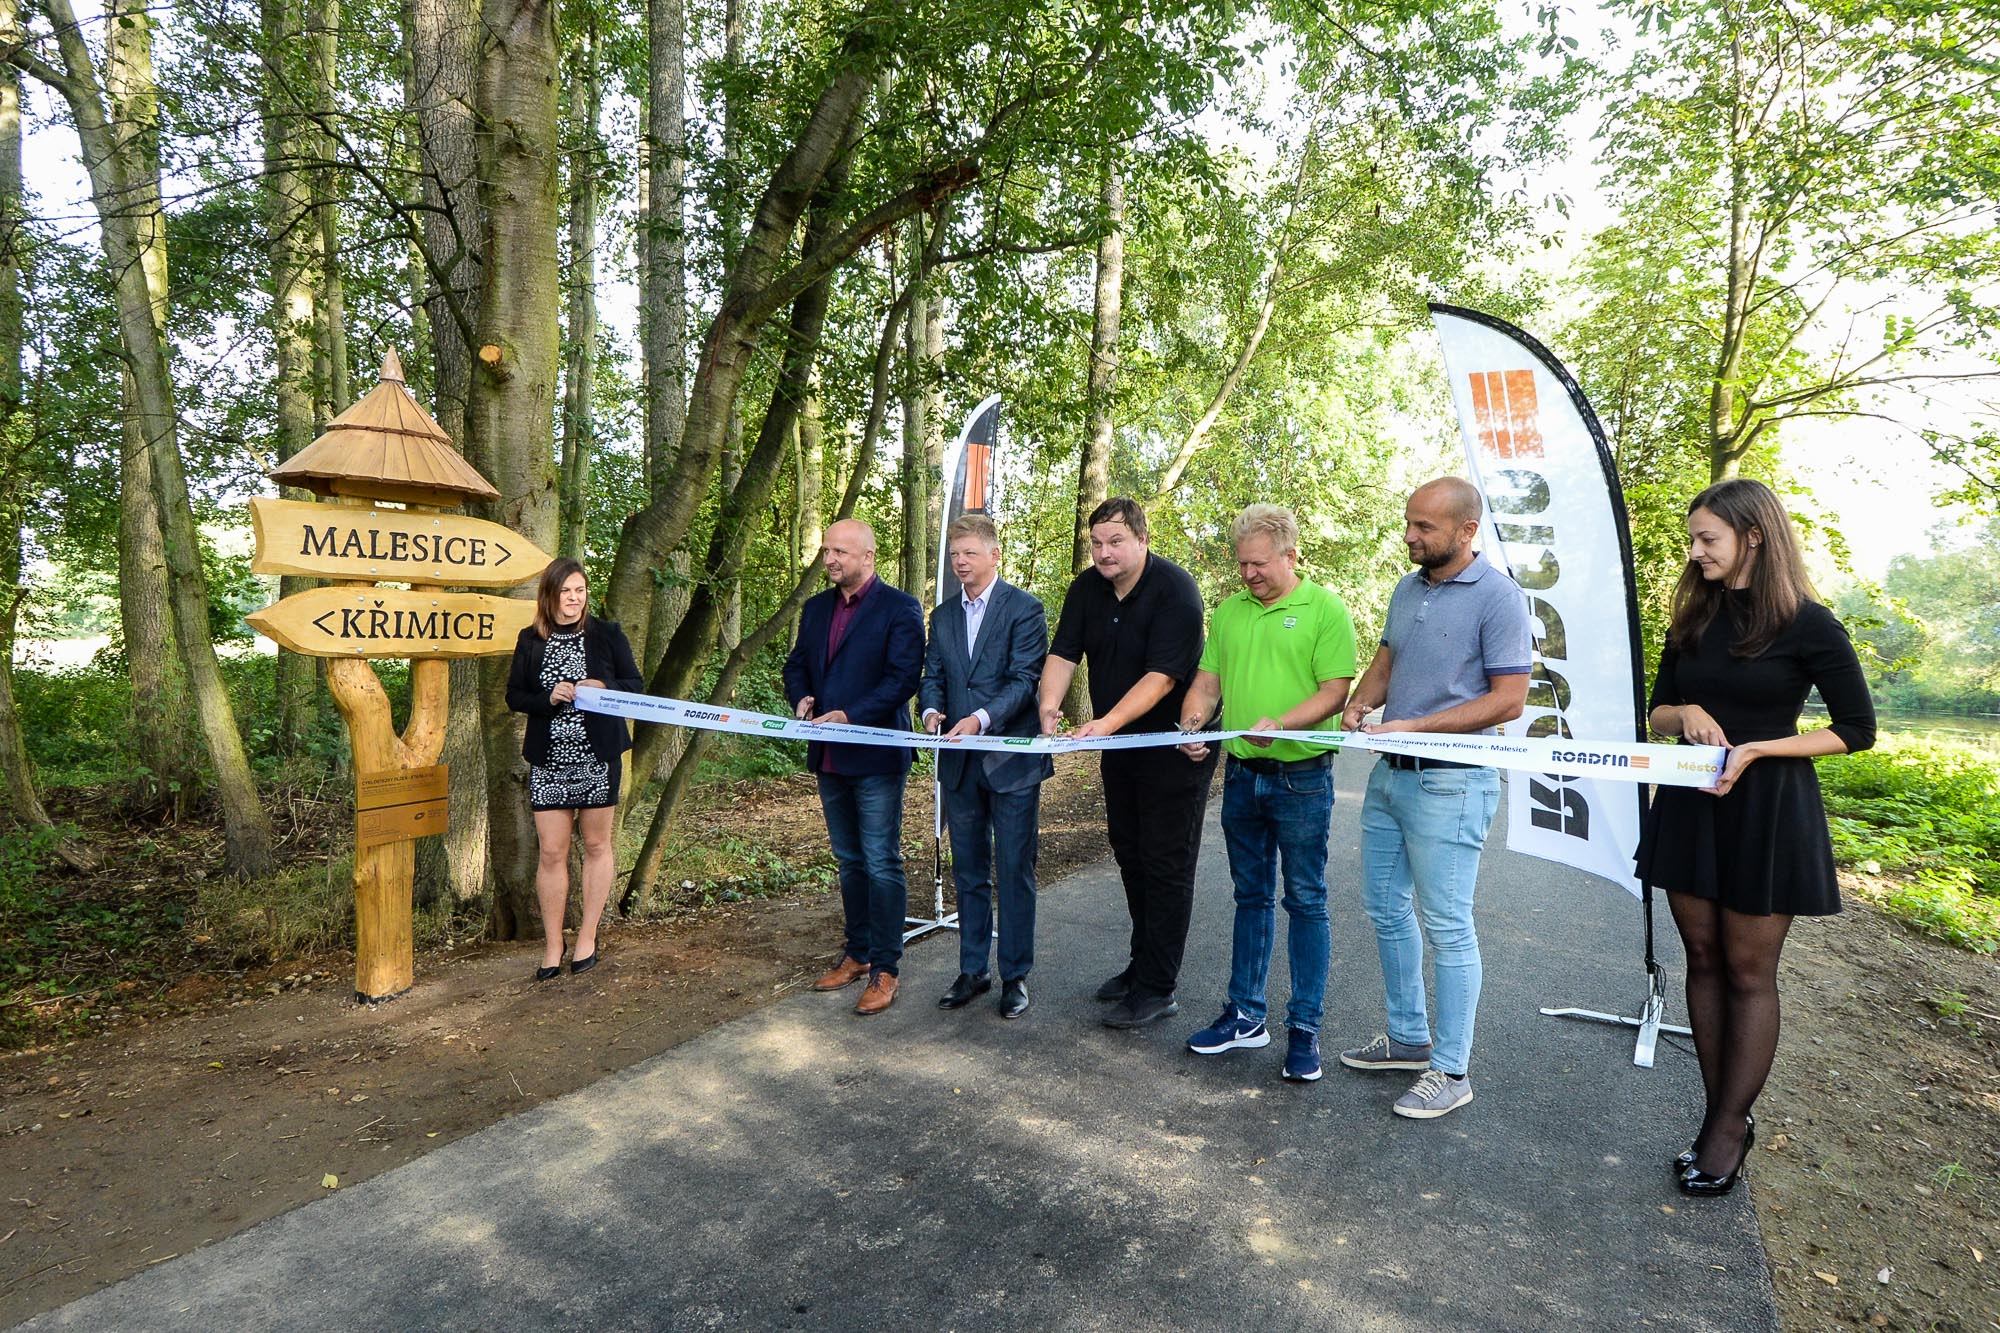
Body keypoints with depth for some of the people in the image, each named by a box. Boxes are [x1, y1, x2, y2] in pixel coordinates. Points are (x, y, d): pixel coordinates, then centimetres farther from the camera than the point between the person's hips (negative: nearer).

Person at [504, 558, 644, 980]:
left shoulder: (607, 634, 2)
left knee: (596, 845, 7)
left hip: (599, 756, -1)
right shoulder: (530, 641, 6)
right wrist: (549, 697, -13)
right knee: (552, 852, 1)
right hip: (548, 760, 1)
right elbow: (514, 695, 7)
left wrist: (603, 687, -16)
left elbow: (636, 684, 4)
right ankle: (553, 946, 13)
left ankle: (587, 938, 19)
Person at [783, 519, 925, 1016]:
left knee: (881, 864, -1)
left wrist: (851, 715, -24)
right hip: (829, 756, 7)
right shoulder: (815, 607, 13)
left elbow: (903, 677, -16)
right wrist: (801, 698, -4)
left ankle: (883, 969, 9)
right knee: (849, 861, 17)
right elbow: (796, 666, 17)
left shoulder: (899, 608, -9)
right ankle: (856, 955, 30)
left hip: (876, 755, -7)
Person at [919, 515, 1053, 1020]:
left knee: (1014, 874, 5)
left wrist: (981, 719, -27)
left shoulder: (1024, 609, -6)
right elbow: (932, 677, 9)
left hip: (1011, 760, -5)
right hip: (959, 764, 6)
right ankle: (972, 971, 27)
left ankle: (1015, 975, 18)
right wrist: (931, 710, -14)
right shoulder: (943, 617, 12)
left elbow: (1024, 679, -14)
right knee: (968, 873, 14)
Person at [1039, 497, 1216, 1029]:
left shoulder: (1174, 589, -20)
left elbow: (1162, 674, -27)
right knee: (1129, 854, 16)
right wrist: (1049, 702, -25)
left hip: (1174, 745, -7)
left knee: (1165, 865, -2)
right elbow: (1063, 652, -6)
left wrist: (1109, 721, -37)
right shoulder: (1087, 589, 2)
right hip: (1120, 746, 8)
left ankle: (1157, 989, 8)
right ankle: (1143, 964, 32)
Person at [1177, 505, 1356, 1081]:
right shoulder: (1228, 611, 10)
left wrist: (1278, 724, -26)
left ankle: (1304, 1028, 16)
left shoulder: (1325, 609, -6)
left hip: (1302, 778, -5)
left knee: (1305, 900, 4)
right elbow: (1207, 681, 12)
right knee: (1251, 896, 15)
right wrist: (1193, 725, -7)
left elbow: (1334, 690, -12)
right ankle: (1245, 1016, 26)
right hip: (1240, 774, 5)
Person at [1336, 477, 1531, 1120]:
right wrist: (1359, 704, -2)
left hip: (1449, 782, -8)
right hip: (1389, 774, 8)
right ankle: (1408, 1037, 32)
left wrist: (1413, 727, -19)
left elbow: (1508, 700, -15)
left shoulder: (1498, 597, -13)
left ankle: (1451, 1071, 16)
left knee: (1446, 925, 1)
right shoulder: (1406, 589, 10)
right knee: (1384, 909, 16)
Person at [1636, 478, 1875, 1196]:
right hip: (1691, 804, 5)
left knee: (1749, 971, 4)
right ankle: (1721, 1114, 21)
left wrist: (1756, 749, -18)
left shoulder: (1807, 625, -8)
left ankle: (1730, 1126, 15)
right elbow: (1658, 711, 13)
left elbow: (1857, 729, -5)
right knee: (1704, 960, 9)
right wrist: (1686, 714, -10)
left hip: (1767, 810, -5)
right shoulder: (1693, 618, 7)